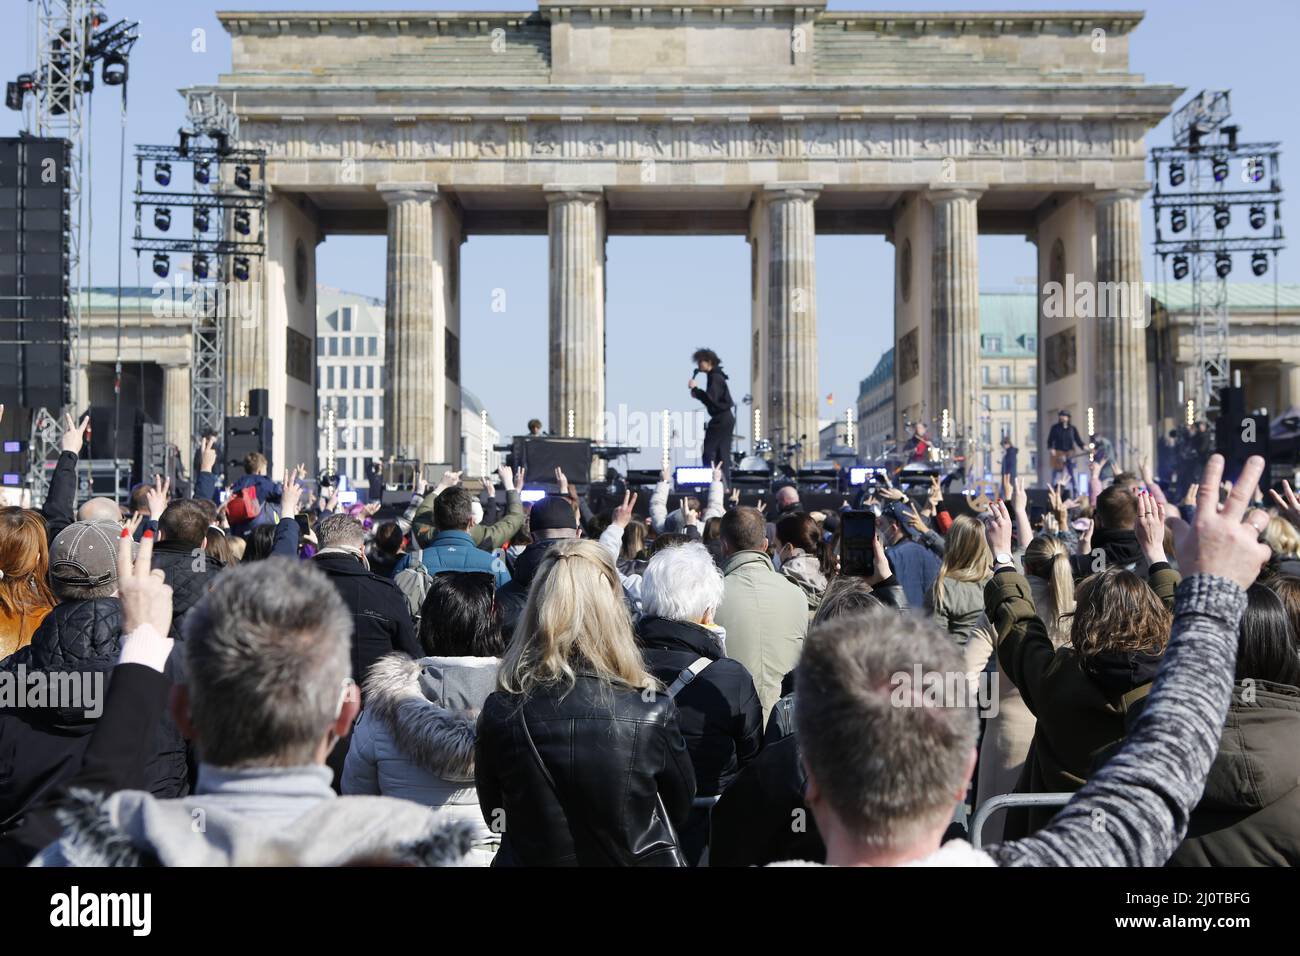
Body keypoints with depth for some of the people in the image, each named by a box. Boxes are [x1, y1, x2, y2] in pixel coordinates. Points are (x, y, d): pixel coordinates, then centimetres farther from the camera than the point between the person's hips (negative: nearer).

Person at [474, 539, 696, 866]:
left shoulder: (500, 711, -19)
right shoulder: (653, 712, -23)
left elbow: (495, 815, -2)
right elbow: (679, 810, -4)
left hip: (527, 858, 1)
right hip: (636, 858, -1)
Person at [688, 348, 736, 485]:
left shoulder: (715, 377, -13)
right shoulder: (715, 376, 17)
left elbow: (711, 399, -25)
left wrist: (695, 389, -18)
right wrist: (697, 394, 7)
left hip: (721, 418, -10)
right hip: (726, 417, 10)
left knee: (708, 451, -9)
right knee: (723, 453, 11)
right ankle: (725, 483, 12)